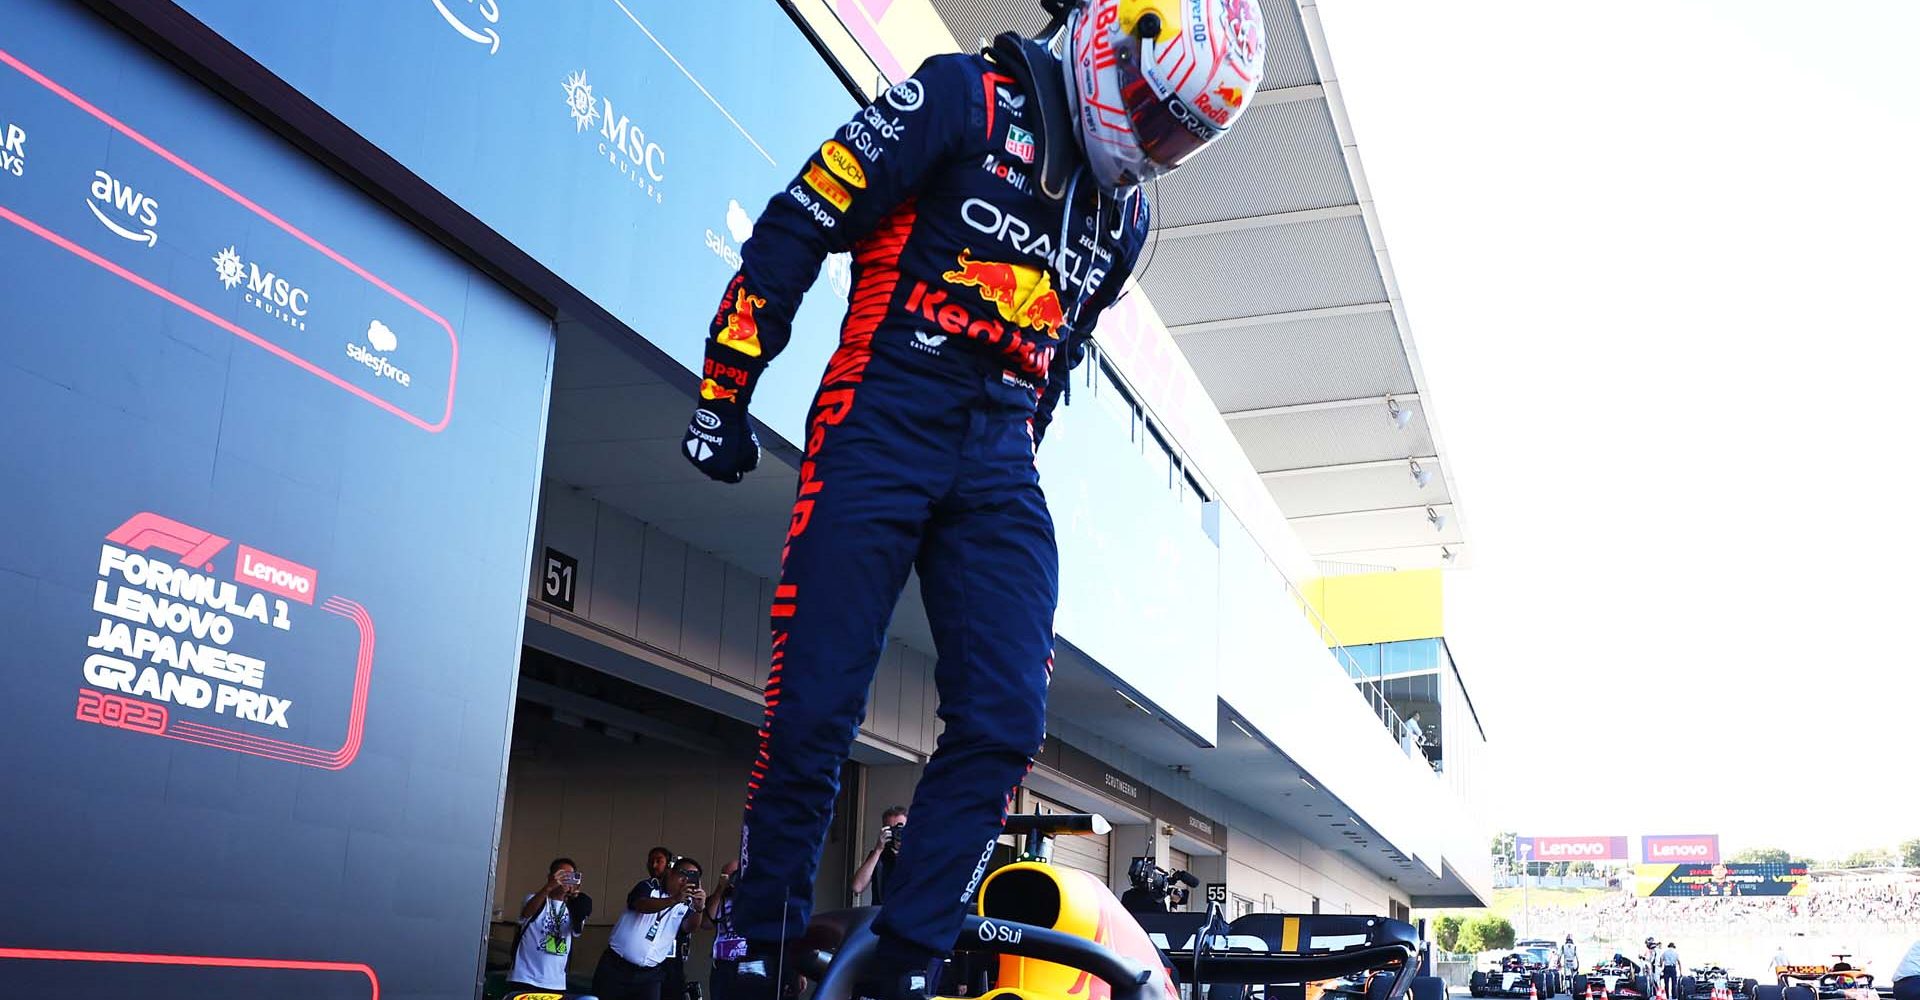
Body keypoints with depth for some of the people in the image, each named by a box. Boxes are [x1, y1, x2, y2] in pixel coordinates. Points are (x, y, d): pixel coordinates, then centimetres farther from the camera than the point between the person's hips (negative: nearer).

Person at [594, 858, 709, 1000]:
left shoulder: (685, 905, 5)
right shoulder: (649, 886, -5)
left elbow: (690, 927, -13)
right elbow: (641, 905, -27)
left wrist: (699, 908, -35)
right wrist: (675, 899, -42)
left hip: (650, 974, 3)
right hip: (616, 966, -3)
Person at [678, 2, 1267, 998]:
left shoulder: (1125, 215, 19)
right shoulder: (967, 97, -1)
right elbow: (798, 227, -5)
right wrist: (722, 392, -5)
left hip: (998, 464, 6)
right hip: (882, 421, -5)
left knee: (1004, 722, -8)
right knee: (814, 712, -7)